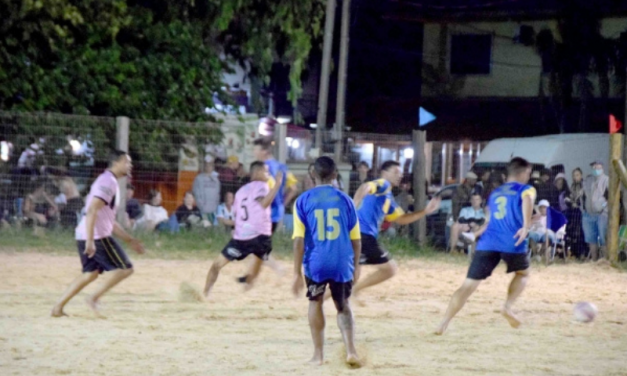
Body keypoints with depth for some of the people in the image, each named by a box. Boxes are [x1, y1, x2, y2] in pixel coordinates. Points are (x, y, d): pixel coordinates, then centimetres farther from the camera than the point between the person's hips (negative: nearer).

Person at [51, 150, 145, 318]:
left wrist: (130, 240, 28)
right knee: (125, 269, -4)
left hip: (85, 236, 10)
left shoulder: (110, 182, 22)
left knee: (91, 273, 18)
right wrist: (90, 241, -29)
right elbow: (92, 210, -23)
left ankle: (58, 307, 14)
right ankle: (94, 298, -5)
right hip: (98, 237, -10)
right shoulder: (108, 182, -11)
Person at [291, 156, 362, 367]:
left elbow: (299, 240, -7)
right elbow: (355, 239, 6)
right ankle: (351, 350, -4)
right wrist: (356, 266, 20)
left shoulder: (303, 201, -2)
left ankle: (318, 354, 21)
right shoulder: (345, 200, 3)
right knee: (343, 306, 16)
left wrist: (297, 273, -4)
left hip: (316, 263, -1)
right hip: (342, 263, 1)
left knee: (315, 303, 21)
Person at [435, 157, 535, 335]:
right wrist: (526, 226, -25)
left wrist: (478, 232, 53)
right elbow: (527, 200, -13)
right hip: (512, 242, -3)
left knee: (469, 285, -1)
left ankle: (444, 323, -14)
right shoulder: (526, 189, 11)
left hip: (488, 242, 3)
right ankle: (507, 306, 3)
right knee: (523, 273, 26)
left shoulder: (495, 193, 27)